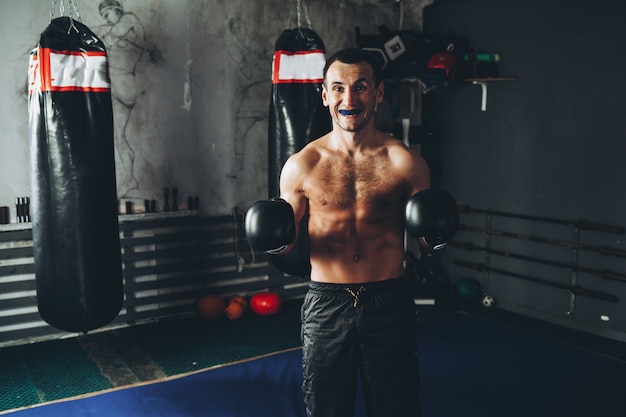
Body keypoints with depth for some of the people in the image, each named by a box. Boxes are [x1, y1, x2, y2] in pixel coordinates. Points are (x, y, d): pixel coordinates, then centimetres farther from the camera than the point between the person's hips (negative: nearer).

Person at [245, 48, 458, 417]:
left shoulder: (405, 162, -4)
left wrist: (436, 234, -16)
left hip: (390, 304, 0)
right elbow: (287, 240, 8)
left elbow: (426, 239, 6)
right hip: (326, 305, 1)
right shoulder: (302, 165, -3)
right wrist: (275, 239, -14)